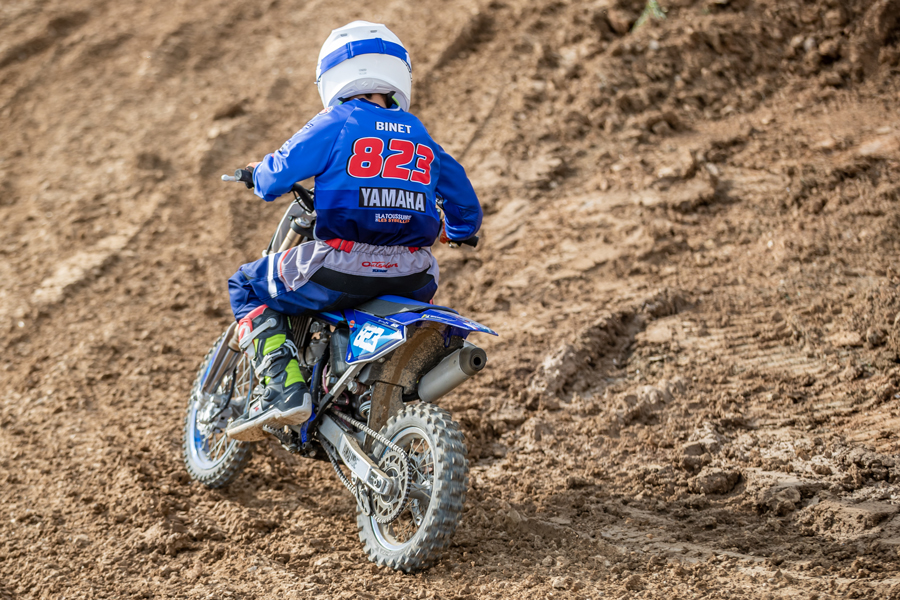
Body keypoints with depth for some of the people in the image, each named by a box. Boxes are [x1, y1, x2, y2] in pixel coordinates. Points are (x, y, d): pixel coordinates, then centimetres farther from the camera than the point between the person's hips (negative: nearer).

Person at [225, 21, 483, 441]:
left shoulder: (337, 123, 0)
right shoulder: (421, 137, 16)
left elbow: (276, 178, -4)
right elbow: (465, 205, 24)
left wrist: (258, 173, 20)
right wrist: (457, 230, 47)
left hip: (339, 270, -5)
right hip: (410, 277, 5)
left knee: (248, 285, 18)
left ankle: (283, 387, -2)